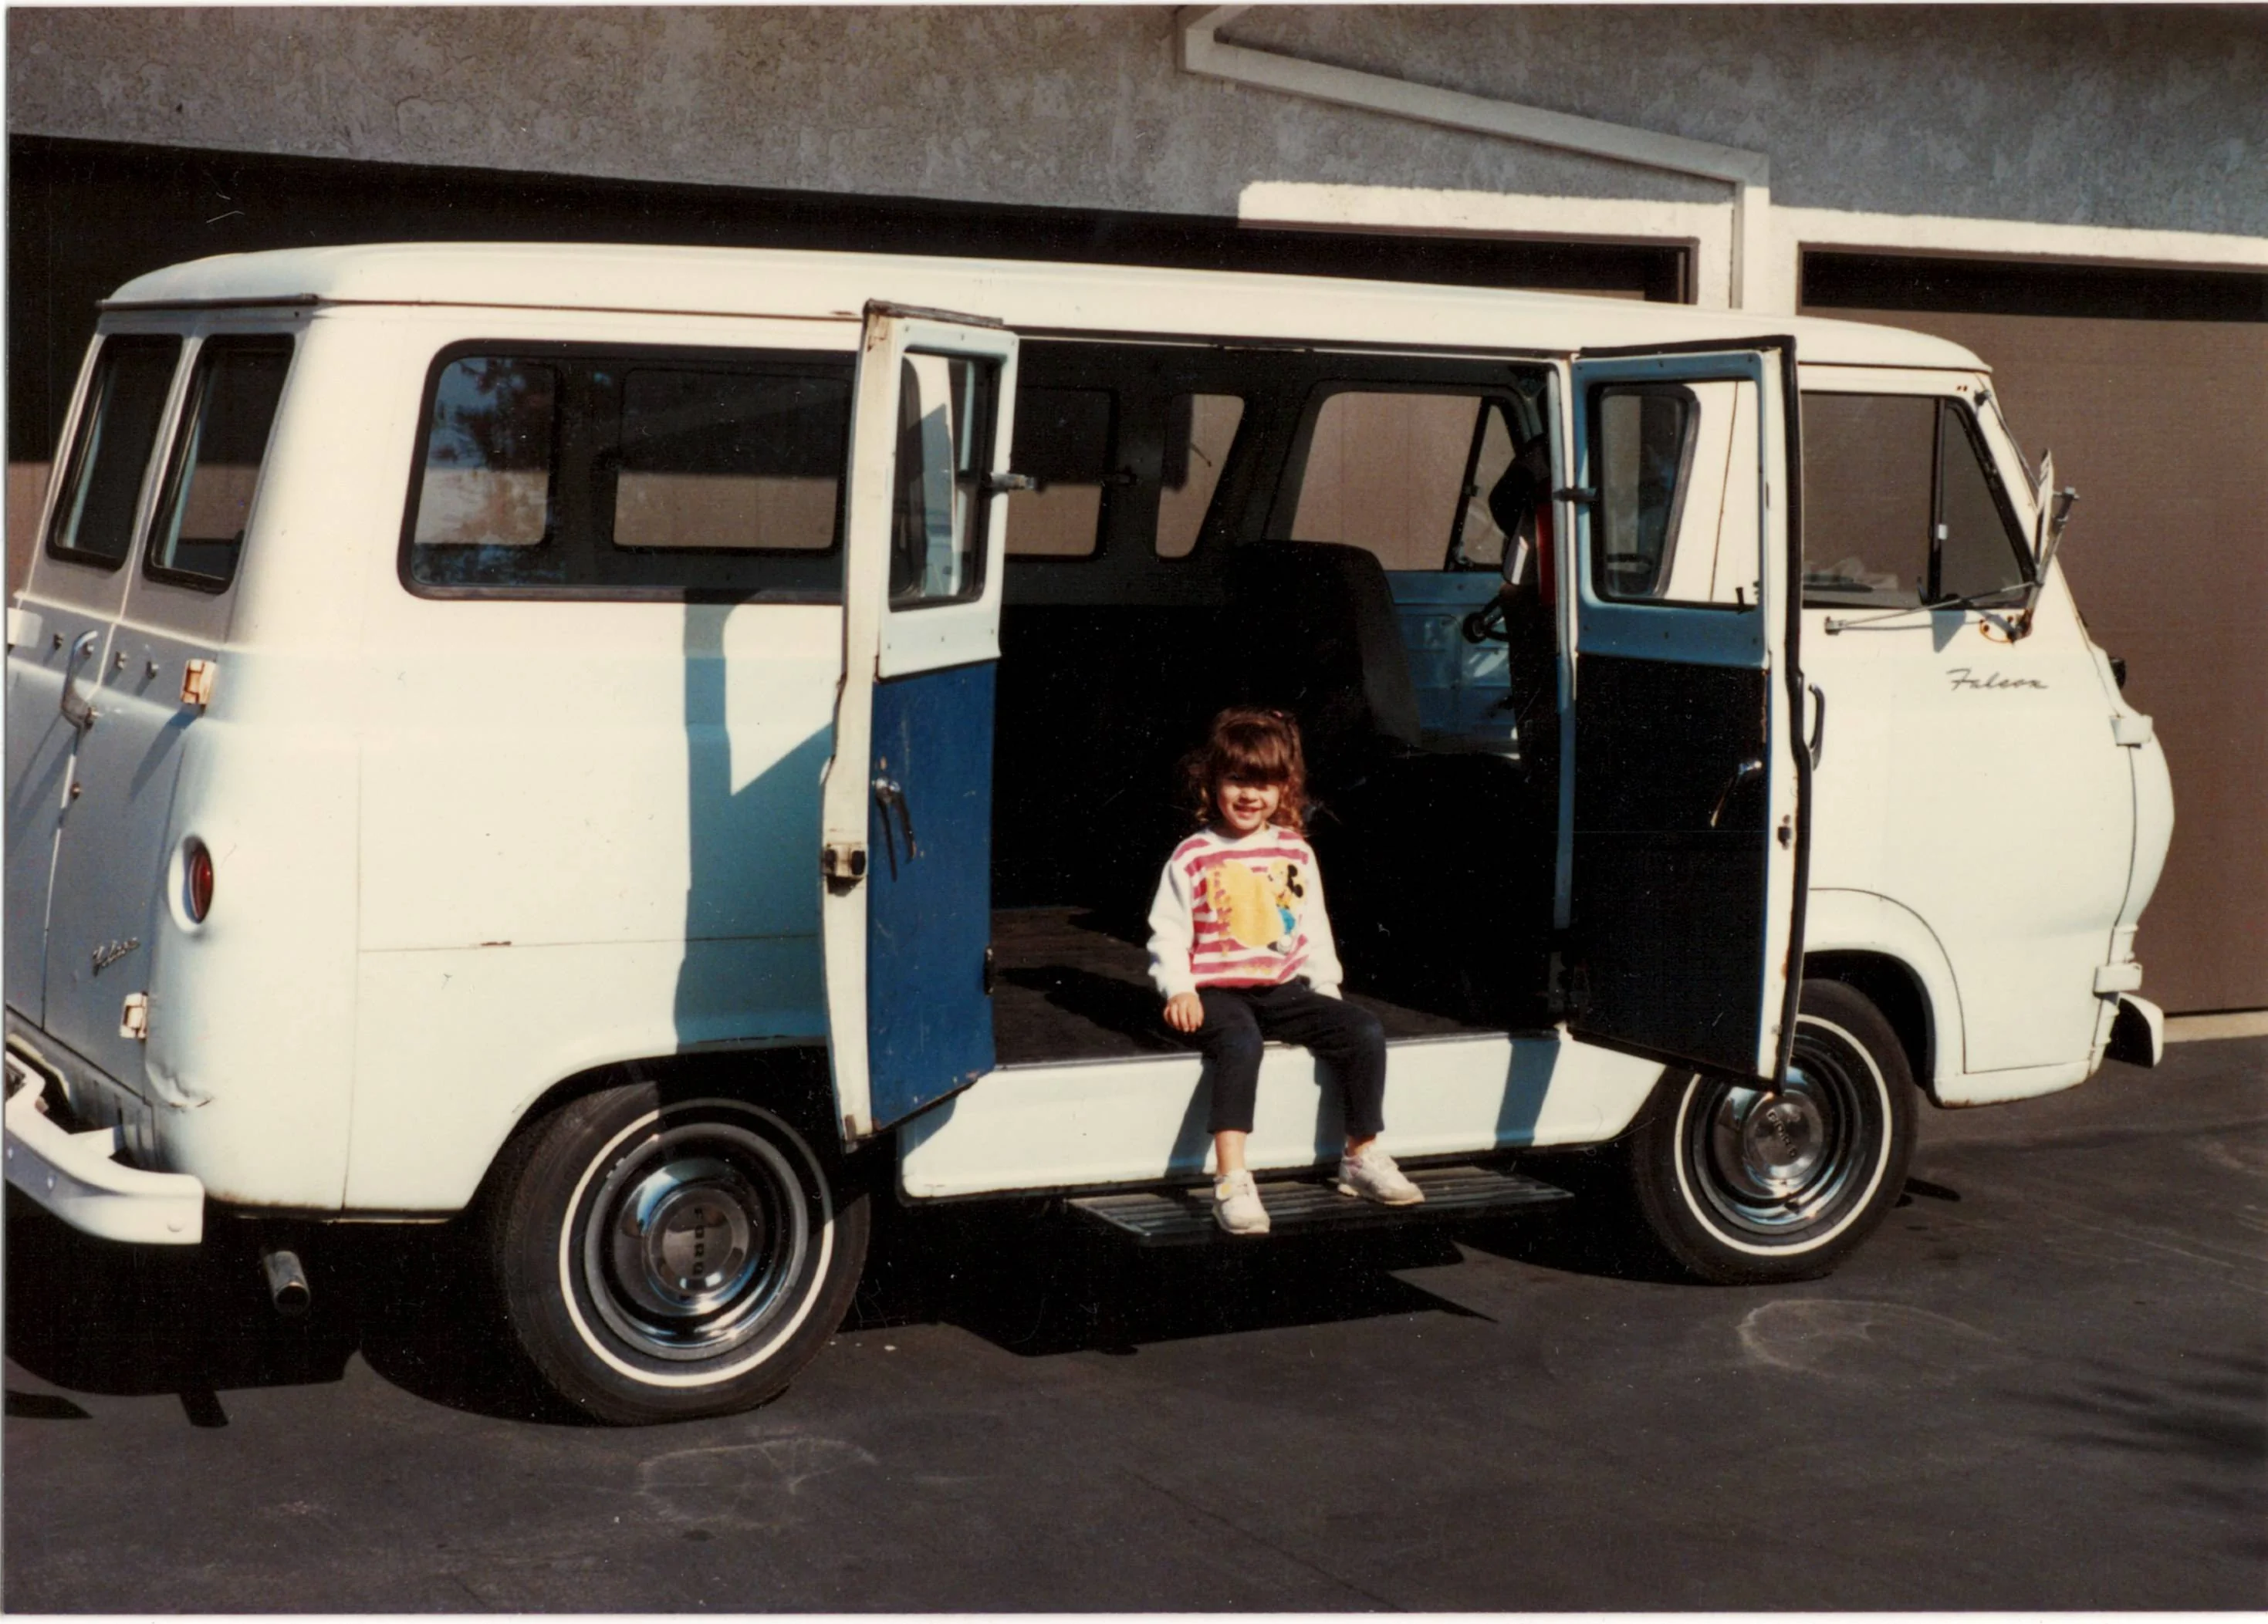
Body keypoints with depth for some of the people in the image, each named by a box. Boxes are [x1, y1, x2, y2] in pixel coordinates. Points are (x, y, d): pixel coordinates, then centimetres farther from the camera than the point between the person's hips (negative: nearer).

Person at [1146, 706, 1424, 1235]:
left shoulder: (1296, 853, 11)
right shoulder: (1193, 858, -1)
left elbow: (1314, 929, 18)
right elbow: (1167, 934, -2)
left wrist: (1325, 987, 8)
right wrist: (1178, 990, -16)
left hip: (1285, 989, 5)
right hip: (1217, 990, -5)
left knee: (1364, 1031, -13)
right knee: (1241, 1044, -37)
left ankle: (1362, 1157, 2)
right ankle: (1231, 1181, -43)